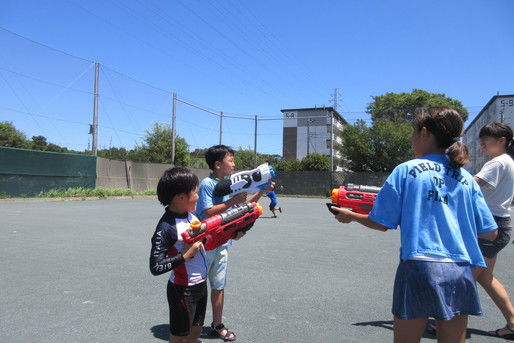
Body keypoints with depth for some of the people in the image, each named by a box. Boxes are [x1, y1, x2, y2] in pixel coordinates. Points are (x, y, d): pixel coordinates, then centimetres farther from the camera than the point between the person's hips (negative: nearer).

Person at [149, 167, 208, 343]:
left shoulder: (190, 215, -2)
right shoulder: (166, 228, -25)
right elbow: (156, 267, -26)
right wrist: (185, 256, -27)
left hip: (201, 284, 7)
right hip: (183, 290, -7)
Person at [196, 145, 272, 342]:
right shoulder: (207, 184, -14)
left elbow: (243, 206, 18)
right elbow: (208, 212, -23)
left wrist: (261, 192, 8)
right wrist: (232, 201, -22)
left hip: (221, 244, 7)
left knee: (219, 287, 15)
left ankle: (217, 325, 28)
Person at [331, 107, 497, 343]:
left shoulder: (405, 170, -2)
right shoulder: (466, 178, 9)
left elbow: (381, 223, -2)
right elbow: (490, 232, 10)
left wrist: (351, 216, 16)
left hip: (419, 268, -3)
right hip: (461, 272, 4)